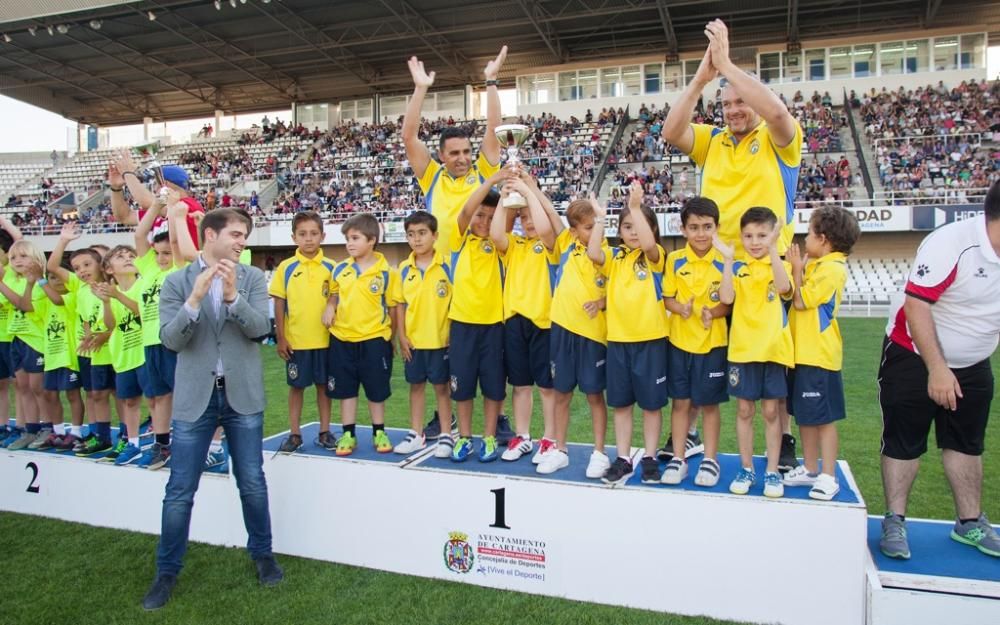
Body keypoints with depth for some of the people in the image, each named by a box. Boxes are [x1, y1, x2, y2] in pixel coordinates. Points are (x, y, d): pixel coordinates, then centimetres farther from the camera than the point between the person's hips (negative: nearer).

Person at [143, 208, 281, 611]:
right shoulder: (176, 283, 0)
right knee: (179, 491, 5)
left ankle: (262, 554, 29)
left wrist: (232, 294, -24)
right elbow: (171, 340, -10)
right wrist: (195, 297, -23)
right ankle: (167, 572, 23)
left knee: (252, 484, 9)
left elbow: (260, 328, -10)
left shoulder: (252, 278, 1)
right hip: (195, 397, 0)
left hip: (242, 395, 1)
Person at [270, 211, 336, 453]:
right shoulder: (285, 267, -1)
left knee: (324, 385, 9)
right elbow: (279, 305, 1)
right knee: (296, 386, 9)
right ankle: (295, 434, 19)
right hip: (295, 340, 0)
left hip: (324, 339, 0)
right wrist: (280, 339, -3)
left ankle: (324, 432, 20)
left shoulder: (330, 267, 1)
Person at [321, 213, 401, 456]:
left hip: (375, 340, -3)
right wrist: (329, 307, -3)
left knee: (376, 390, 10)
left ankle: (379, 432, 25)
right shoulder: (340, 269, 3)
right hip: (342, 339, 3)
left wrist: (390, 337, -1)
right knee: (345, 389, 10)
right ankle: (348, 434, 22)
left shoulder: (387, 272, -7)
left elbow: (392, 307, -1)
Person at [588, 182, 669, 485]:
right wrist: (600, 217, -15)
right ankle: (623, 459, 21)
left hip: (650, 339, -3)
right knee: (621, 403, 10)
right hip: (618, 338, 3)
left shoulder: (655, 256, -2)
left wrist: (636, 205, -26)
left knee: (651, 402, 7)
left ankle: (649, 458, 20)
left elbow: (648, 242, -24)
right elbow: (593, 253, -14)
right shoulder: (615, 257, 6)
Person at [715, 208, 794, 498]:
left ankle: (772, 471, 18)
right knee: (744, 410, 8)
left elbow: (784, 288, -20)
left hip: (773, 349, -1)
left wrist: (772, 250, -26)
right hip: (742, 348, 1)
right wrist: (728, 259, -17)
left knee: (771, 411, 7)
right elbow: (726, 298, -13)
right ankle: (746, 469, 20)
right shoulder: (737, 268, 5)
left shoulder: (780, 265, 3)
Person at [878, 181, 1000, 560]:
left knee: (966, 444, 14)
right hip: (915, 357, -7)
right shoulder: (951, 243, -24)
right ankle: (894, 523, 13)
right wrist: (937, 369, -25)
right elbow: (916, 305, -25)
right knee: (903, 443, 1)